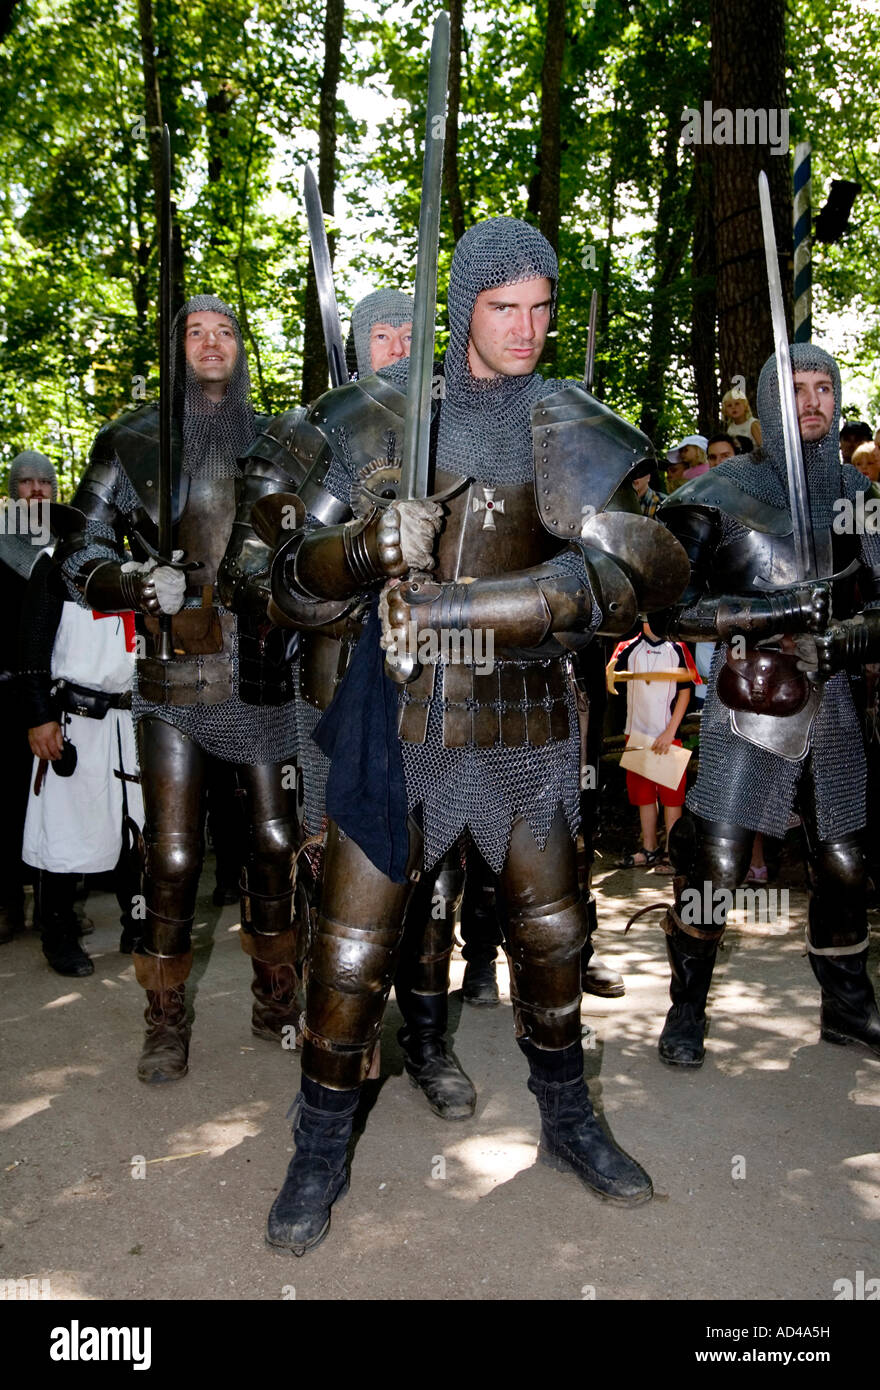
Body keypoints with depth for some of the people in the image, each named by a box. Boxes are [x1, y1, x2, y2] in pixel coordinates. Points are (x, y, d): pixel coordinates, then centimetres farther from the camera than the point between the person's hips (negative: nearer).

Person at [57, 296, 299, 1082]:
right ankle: (167, 1021, 19)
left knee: (276, 840, 9)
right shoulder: (135, 442, 3)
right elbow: (81, 554, 2)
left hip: (265, 674, 2)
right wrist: (134, 583, -18)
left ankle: (276, 1001, 29)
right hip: (175, 681, -2)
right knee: (173, 855, -1)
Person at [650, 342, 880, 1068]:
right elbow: (668, 607, -12)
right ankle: (687, 1009, 15)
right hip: (749, 701, -4)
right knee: (716, 866, -7)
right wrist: (770, 612, -21)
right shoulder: (724, 493, -5)